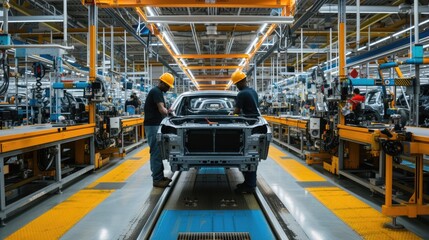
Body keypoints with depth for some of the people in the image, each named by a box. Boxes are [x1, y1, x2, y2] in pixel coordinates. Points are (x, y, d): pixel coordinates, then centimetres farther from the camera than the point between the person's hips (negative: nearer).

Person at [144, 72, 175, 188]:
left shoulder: (158, 92, 19)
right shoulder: (156, 92, -13)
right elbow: (161, 109, -21)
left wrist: (166, 110, 6)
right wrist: (167, 111, -2)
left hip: (155, 125, 10)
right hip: (153, 125, -10)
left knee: (158, 152, 13)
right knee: (156, 152, -9)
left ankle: (160, 176, 20)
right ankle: (157, 179, -5)